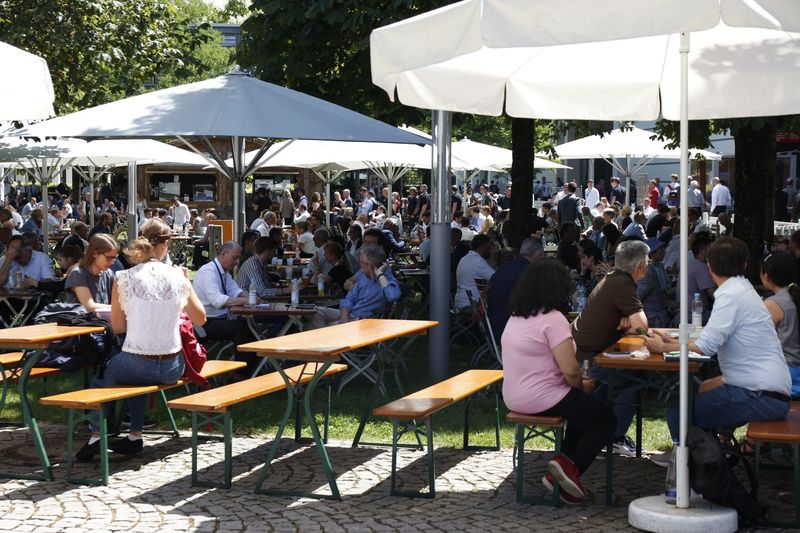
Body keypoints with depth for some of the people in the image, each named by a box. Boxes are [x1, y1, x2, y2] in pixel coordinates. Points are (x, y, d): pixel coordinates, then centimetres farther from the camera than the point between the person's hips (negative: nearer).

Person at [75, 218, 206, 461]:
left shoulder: (124, 279, -8)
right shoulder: (177, 277, -4)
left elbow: (117, 326, 2)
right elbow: (200, 319, 6)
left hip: (137, 364, -2)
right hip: (172, 368, 3)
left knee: (101, 375, 30)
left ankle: (96, 436, 21)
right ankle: (135, 436, 35)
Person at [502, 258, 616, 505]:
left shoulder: (516, 317, 10)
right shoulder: (553, 319, -18)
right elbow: (570, 370, -23)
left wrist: (578, 387, 14)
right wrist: (582, 386, -1)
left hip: (515, 398, 9)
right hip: (542, 399, -9)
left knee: (586, 407, 26)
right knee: (605, 420, 5)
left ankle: (565, 461, 13)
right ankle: (571, 467, 1)